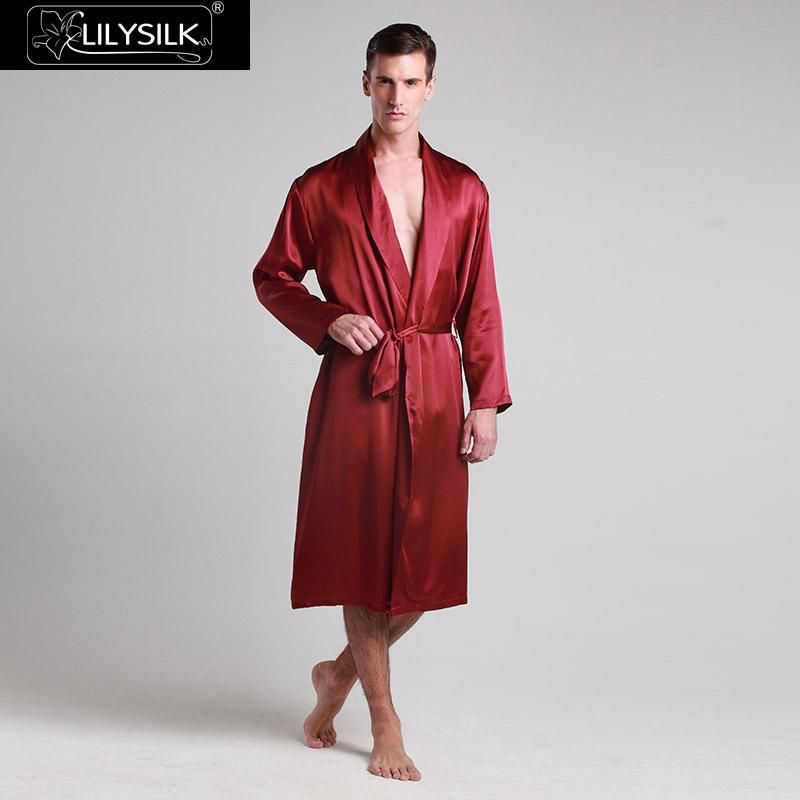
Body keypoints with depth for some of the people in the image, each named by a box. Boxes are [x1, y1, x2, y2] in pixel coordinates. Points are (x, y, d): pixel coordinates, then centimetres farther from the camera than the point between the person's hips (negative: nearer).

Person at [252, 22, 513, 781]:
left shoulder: (463, 190, 6)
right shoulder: (322, 187, 0)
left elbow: (479, 304, 7)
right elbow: (272, 277, 9)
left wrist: (486, 400, 0)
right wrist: (329, 322, -9)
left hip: (435, 391, 3)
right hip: (355, 389, -2)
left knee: (428, 563, 5)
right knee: (360, 555, 2)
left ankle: (341, 671, 32)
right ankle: (386, 725, 18)